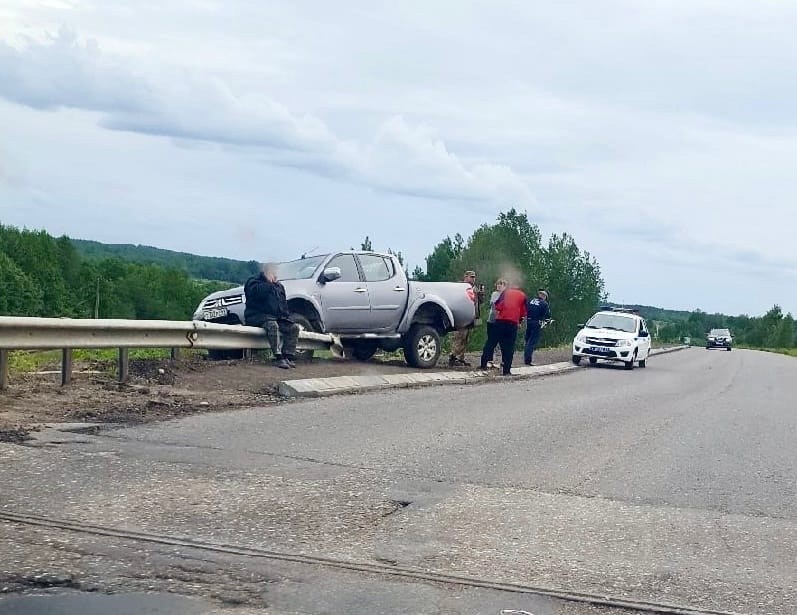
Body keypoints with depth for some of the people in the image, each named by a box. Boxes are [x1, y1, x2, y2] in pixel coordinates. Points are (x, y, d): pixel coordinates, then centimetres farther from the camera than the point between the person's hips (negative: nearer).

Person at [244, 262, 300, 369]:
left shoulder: (279, 286, 23)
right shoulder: (254, 281, 3)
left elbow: (284, 304, 24)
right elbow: (258, 292, -22)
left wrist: (286, 317, 8)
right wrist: (270, 283, -10)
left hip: (277, 317, 7)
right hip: (258, 316, -7)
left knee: (294, 327, -12)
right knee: (272, 325, -37)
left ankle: (288, 356, -16)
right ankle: (278, 358, -41)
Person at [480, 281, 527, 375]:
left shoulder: (506, 291, 14)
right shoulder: (523, 296, 14)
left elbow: (498, 305, 5)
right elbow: (523, 312, 11)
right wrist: (519, 322, 23)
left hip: (500, 321, 0)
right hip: (513, 323, 0)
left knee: (491, 343, 8)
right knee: (509, 347, 3)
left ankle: (483, 364, 6)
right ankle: (507, 370, 0)